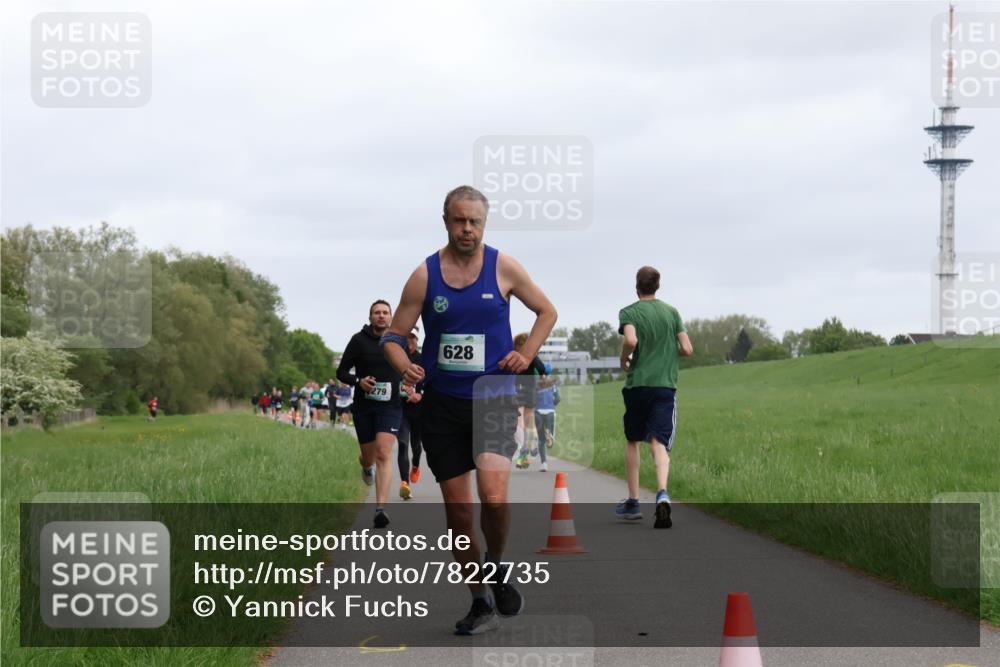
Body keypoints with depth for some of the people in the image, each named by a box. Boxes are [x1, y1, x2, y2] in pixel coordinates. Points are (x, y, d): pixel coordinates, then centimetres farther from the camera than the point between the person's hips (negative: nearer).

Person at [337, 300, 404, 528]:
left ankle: (380, 509, -21)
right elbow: (341, 372, 1)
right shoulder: (359, 340, -2)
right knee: (369, 457, 11)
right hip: (364, 407, 1)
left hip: (390, 407, -1)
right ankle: (366, 465, 52)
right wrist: (358, 381, -18)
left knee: (383, 454, -17)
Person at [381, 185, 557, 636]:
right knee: (457, 510, 4)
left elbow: (547, 311, 13)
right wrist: (405, 367, -18)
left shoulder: (504, 268, -1)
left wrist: (526, 355, -1)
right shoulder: (424, 276, -2)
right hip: (442, 404, 1)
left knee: (494, 497, -22)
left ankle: (497, 565, 9)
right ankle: (480, 604, 19)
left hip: (493, 399, -1)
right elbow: (394, 336, 3)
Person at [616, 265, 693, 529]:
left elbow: (631, 341, -21)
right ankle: (662, 493, -33)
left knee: (632, 441, 16)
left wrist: (624, 361, -1)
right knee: (659, 443, -6)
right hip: (665, 385, 1)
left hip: (636, 384, -1)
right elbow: (687, 349, 2)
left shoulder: (629, 312, -2)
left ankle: (633, 502, 19)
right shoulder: (672, 312, 7)